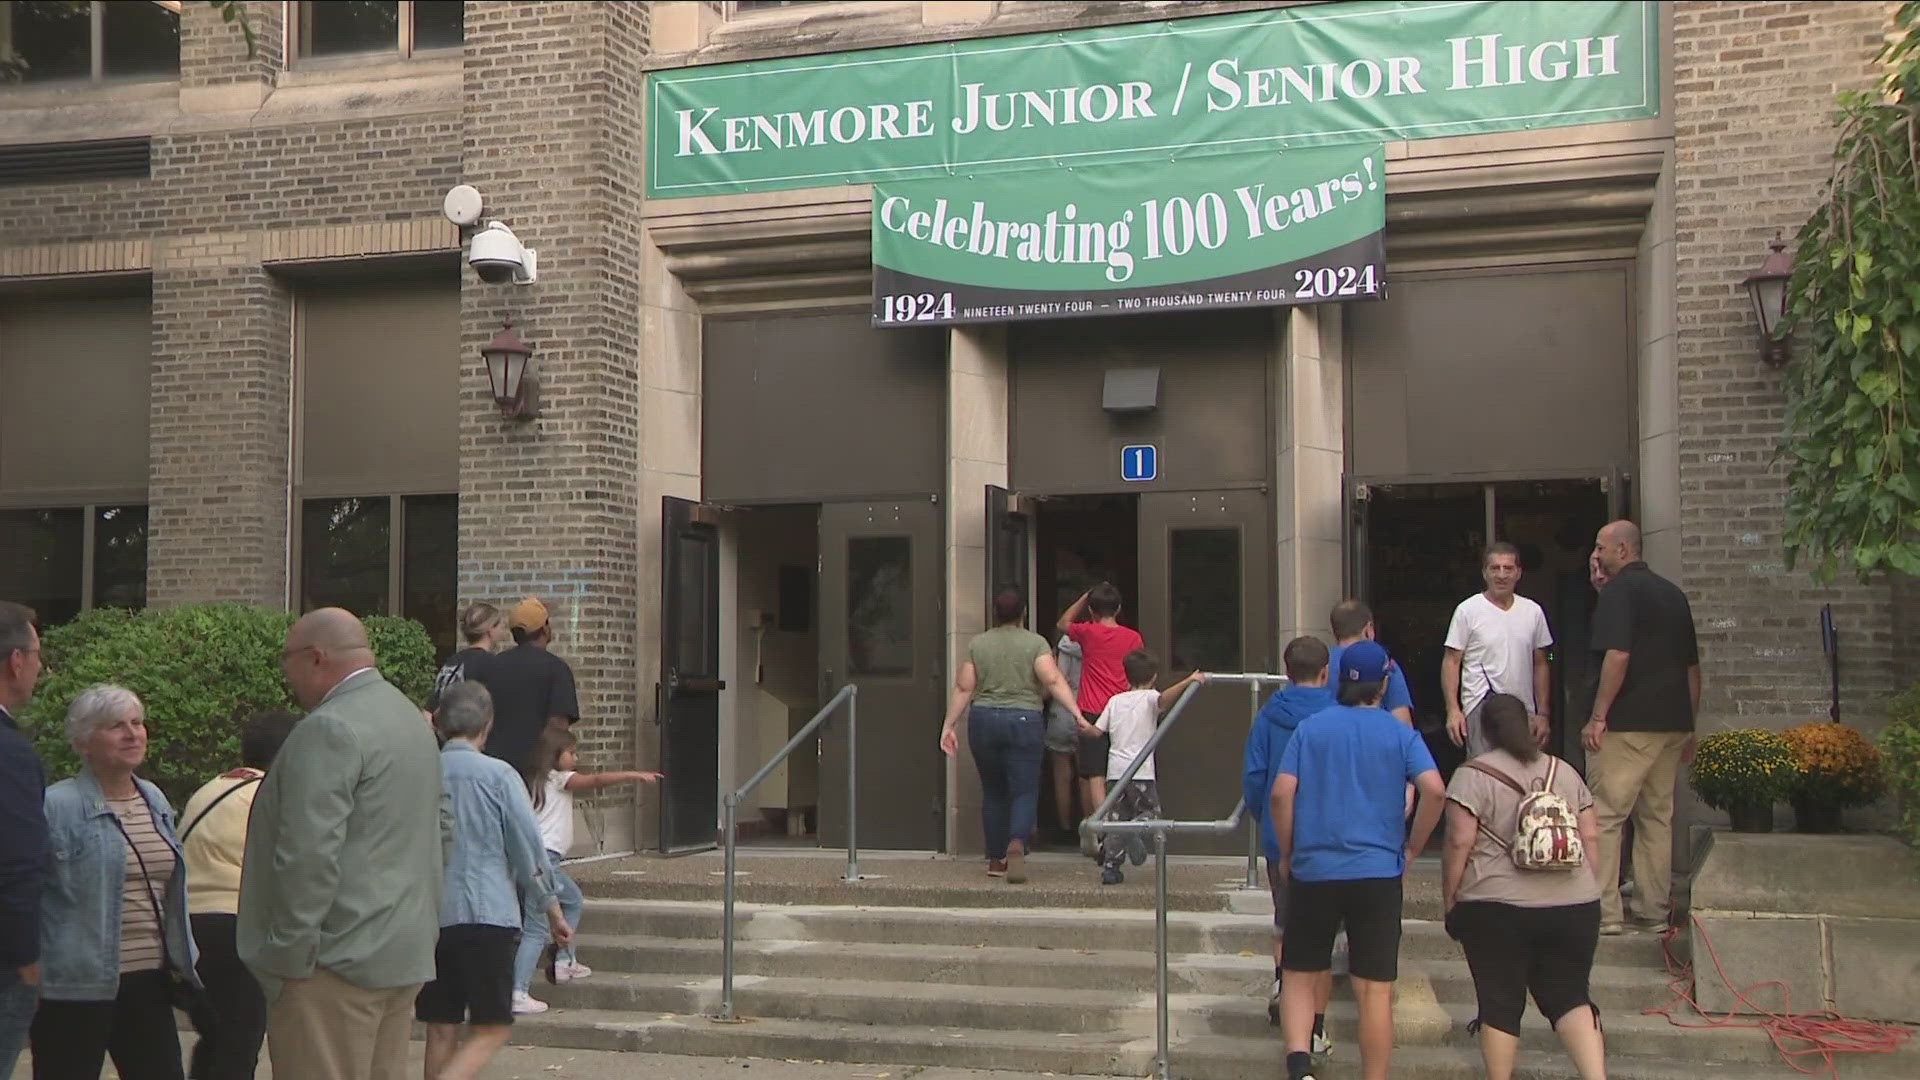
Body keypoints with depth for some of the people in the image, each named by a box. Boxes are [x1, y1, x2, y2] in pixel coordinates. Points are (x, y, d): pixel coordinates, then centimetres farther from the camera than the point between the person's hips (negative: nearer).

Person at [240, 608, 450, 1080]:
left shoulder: (329, 729, -15)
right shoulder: (410, 716, 16)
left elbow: (309, 853, -22)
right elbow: (442, 830, 23)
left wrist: (288, 954, -16)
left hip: (339, 958, -10)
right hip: (404, 953, 10)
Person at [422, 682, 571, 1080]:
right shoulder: (498, 775, -6)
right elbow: (529, 849, -4)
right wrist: (553, 912, 8)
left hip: (428, 917, 4)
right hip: (486, 913, -4)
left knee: (441, 1029, 11)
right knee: (492, 1028, 1)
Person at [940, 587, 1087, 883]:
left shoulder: (977, 644, 6)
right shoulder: (1035, 643, -2)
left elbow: (963, 688, 2)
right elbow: (1053, 680, -15)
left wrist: (949, 725, 6)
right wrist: (1077, 713, -19)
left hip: (983, 720, 3)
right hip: (1024, 720, -3)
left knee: (993, 792, 13)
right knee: (1024, 790, -2)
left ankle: (996, 859, 17)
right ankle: (1016, 844, -27)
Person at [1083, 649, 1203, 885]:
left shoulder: (1115, 700, 14)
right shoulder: (1149, 697, 1)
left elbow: (1096, 731, 14)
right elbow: (1164, 699, -23)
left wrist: (1082, 728, 34)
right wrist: (1189, 681, -29)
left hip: (1116, 769, 5)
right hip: (1140, 770, -4)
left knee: (1117, 818, 9)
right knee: (1150, 812, 5)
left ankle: (1109, 868, 3)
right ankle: (1136, 830, -28)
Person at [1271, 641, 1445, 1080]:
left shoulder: (1310, 728, 4)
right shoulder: (1401, 734, 2)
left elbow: (1281, 793, -4)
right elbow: (1434, 790, -12)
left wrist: (1287, 854, 7)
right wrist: (1412, 847, 2)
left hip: (1312, 870, 1)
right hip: (1378, 872, -1)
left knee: (1299, 977, 10)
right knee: (1375, 990, 4)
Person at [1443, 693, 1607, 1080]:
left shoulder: (1473, 776, -4)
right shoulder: (1564, 772, 10)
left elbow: (1459, 843, -10)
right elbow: (1590, 837, 9)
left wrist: (1449, 902, -2)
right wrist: (1589, 891, 18)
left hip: (1497, 909, -4)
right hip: (1574, 907, 4)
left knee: (1500, 1003, 5)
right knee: (1570, 997, 9)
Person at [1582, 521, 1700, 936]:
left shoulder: (1620, 589, -8)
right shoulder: (1673, 593, 17)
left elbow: (1617, 656, -19)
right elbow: (1692, 665, 19)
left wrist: (1598, 717, -17)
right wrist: (1689, 724, 23)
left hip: (1628, 723, -8)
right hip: (1672, 723, 8)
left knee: (1605, 816, -3)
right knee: (1656, 817, 12)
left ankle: (1605, 913, -5)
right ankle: (1654, 912, 14)